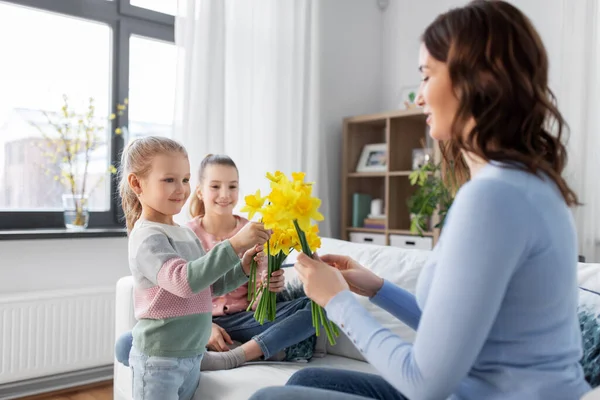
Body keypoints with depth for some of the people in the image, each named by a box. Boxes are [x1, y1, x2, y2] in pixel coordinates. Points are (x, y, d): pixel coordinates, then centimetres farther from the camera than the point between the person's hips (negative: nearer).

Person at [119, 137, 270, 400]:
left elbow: (210, 286, 14)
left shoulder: (186, 233, 9)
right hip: (159, 359, -8)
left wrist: (242, 268, -3)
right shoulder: (147, 237, -18)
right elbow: (184, 280, -33)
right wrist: (234, 244, -38)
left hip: (192, 355, 8)